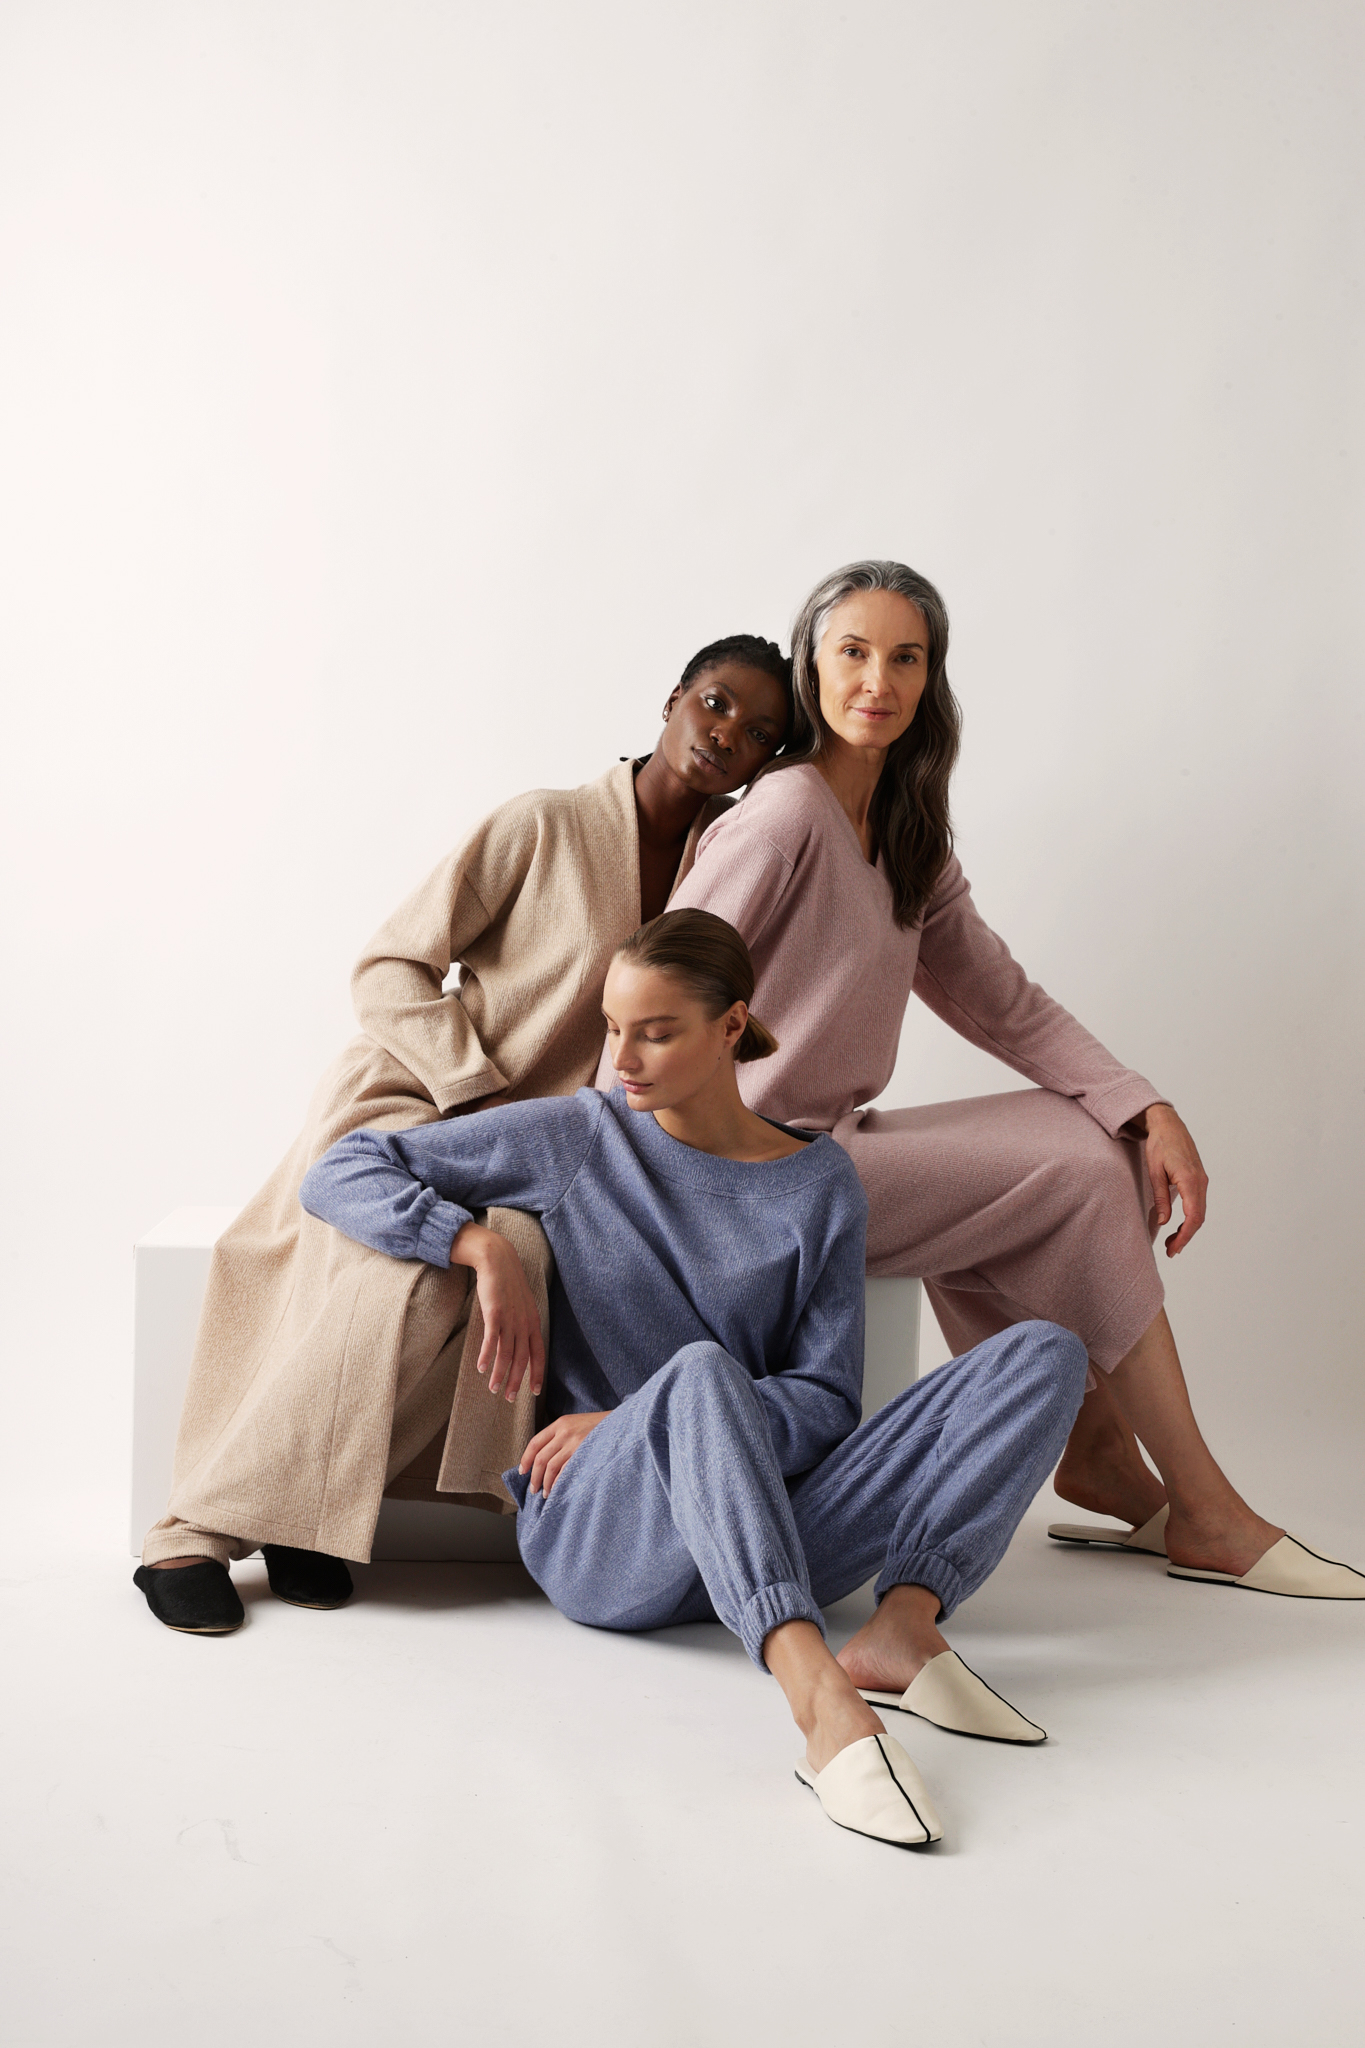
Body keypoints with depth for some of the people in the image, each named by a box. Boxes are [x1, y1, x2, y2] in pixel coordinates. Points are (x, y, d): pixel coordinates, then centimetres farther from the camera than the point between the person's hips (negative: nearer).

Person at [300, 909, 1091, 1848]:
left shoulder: (818, 1183, 8)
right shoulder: (577, 1137, 6)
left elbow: (825, 1401, 4)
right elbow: (338, 1175, 6)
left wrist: (632, 1419, -9)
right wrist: (483, 1247, -11)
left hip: (764, 1522, 3)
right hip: (595, 1532, -2)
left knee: (1044, 1354, -13)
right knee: (700, 1368, -39)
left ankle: (904, 1626, -33)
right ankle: (822, 1702, -54)